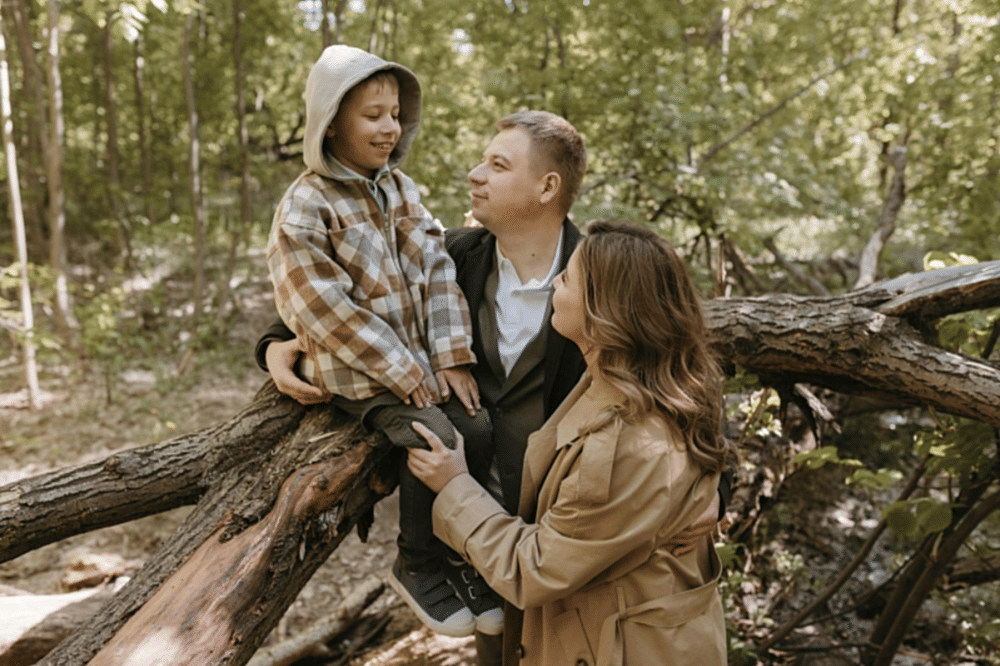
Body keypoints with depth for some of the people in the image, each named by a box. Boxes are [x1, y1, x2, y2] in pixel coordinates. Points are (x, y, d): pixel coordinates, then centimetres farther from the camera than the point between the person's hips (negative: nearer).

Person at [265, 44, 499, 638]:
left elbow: (438, 269, 4)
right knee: (433, 442, -24)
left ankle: (460, 555, 11)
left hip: (423, 359, 6)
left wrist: (451, 356, -7)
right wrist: (402, 371, -17)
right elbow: (327, 307, -16)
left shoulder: (401, 188, 10)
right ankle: (418, 568, 0)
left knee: (479, 429, -11)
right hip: (358, 371, -6)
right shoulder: (305, 207, -10)